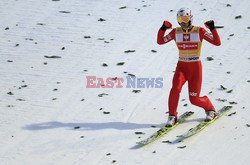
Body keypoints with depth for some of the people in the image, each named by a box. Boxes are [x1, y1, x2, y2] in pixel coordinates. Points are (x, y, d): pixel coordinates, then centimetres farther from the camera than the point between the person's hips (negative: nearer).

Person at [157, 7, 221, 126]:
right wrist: (163, 28, -13)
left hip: (195, 67, -2)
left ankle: (210, 109, 30)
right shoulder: (176, 32, 1)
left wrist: (212, 28, -24)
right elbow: (160, 41, 2)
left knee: (194, 99, -2)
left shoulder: (199, 31, -7)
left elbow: (217, 43, -11)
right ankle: (172, 116, -10)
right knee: (175, 88, -26)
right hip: (181, 66, 2)